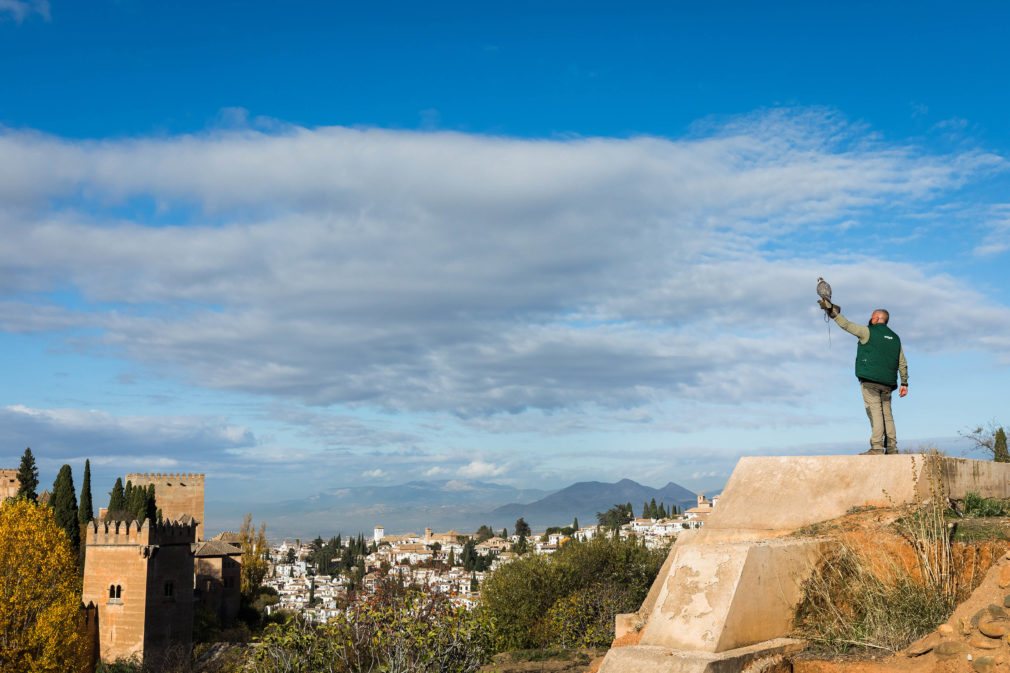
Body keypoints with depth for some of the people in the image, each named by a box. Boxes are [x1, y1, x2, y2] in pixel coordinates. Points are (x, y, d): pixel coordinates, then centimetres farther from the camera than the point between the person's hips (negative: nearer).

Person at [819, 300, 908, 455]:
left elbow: (846, 325, -1)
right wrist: (904, 383, 19)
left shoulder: (868, 332, -1)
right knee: (887, 413, 8)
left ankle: (877, 447, -17)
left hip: (870, 379, -6)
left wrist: (832, 311, 8)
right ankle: (891, 447, 4)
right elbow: (902, 363, 17)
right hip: (888, 382, 6)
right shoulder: (895, 337, 19)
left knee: (875, 412, -12)